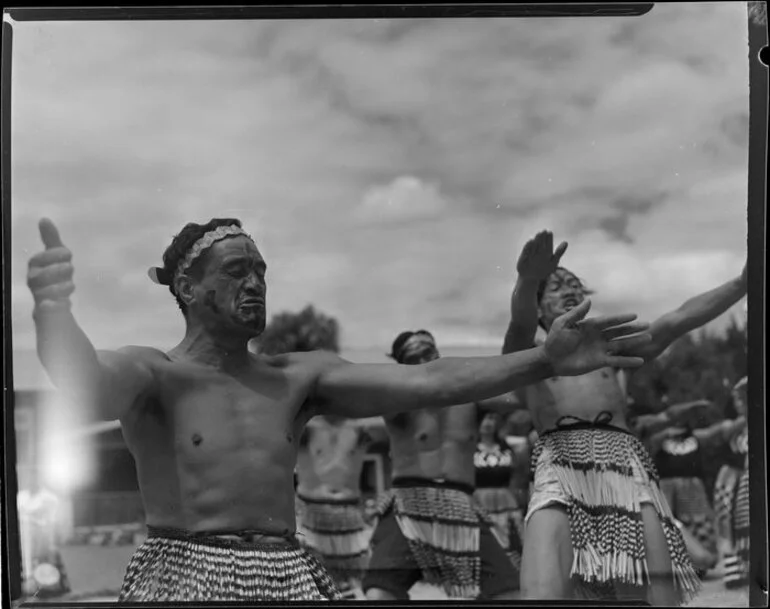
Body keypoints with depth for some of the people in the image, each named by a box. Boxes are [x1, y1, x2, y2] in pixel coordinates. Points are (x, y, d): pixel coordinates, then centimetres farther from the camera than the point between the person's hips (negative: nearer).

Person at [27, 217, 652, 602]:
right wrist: (53, 310, -49)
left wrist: (545, 360, -11)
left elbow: (425, 381, -1)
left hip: (288, 576, 4)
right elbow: (86, 383, -26)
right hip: (185, 573, -4)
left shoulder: (300, 376, 9)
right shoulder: (154, 372, -2)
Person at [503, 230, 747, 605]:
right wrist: (528, 283, -27)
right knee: (542, 594, -27)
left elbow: (679, 320, 16)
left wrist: (744, 281, 3)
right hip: (561, 467, -3)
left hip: (627, 465, 3)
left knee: (658, 596, -10)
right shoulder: (529, 355, 22)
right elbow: (520, 322, -3)